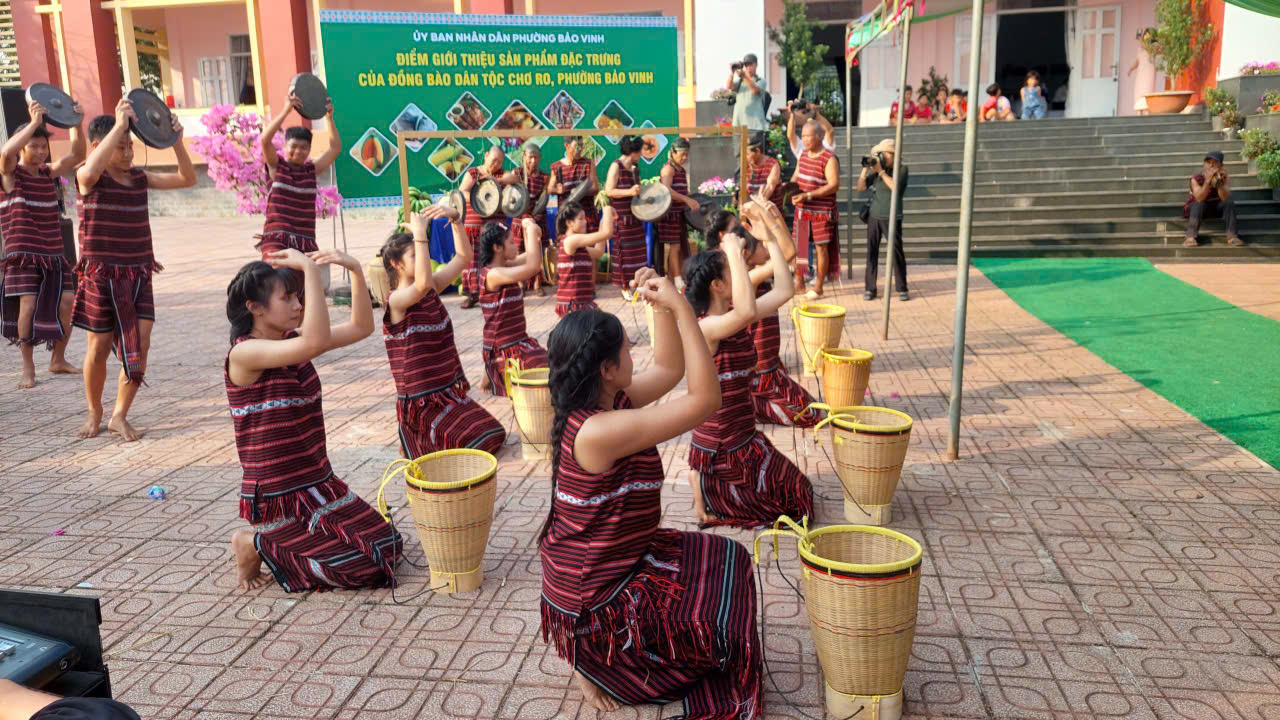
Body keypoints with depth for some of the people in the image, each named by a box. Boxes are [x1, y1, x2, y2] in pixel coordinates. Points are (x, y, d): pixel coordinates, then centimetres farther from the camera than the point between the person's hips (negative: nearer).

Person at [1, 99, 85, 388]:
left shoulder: (50, 172, 12)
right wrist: (34, 122, -25)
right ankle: (28, 368, -2)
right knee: (28, 303, -15)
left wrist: (76, 123, -9)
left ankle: (58, 360, 15)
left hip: (53, 254, 5)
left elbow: (77, 155, 3)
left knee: (67, 302, -3)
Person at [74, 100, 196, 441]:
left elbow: (187, 178, 6)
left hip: (138, 274, 4)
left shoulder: (140, 177, 8)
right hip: (101, 274, -4)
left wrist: (176, 141, -8)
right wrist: (119, 124, -32)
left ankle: (120, 416, 12)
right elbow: (91, 170, -32)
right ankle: (94, 414, 28)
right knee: (100, 346, 7)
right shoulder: (88, 178, -7)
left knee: (140, 345, -4)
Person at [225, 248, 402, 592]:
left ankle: (283, 537, 18)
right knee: (367, 568, -9)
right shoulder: (244, 353, -20)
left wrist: (356, 270, -7)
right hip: (278, 497, -8)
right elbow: (316, 342, -37)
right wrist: (311, 268, -33)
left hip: (319, 483, 8)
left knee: (388, 547, 10)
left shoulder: (293, 343, 4)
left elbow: (361, 328, 6)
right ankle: (259, 544, 5)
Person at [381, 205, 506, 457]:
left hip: (451, 391, 8)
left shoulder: (432, 290, 5)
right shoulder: (396, 300, -17)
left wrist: (455, 219, -5)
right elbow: (423, 283, -39)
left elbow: (463, 257, 8)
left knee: (494, 435, 9)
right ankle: (412, 442, 6)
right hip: (421, 403, -8)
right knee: (479, 443, -16)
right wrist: (420, 234, -34)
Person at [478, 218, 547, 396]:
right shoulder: (493, 274, -20)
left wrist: (529, 231, 5)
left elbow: (530, 256, 22)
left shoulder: (504, 267, 7)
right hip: (504, 350, -10)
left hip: (519, 342, 10)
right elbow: (533, 266, -30)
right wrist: (531, 230, -20)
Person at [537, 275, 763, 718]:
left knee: (727, 563, 17)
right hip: (592, 606, -9)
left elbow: (669, 369, 8)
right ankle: (595, 663, 10)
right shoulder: (598, 430, -32)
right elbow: (704, 400, -32)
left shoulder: (599, 403, -4)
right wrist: (681, 307, -32)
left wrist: (663, 306, -6)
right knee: (726, 608, 4)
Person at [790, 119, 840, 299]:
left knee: (821, 247, 0)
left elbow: (834, 185, -19)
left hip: (822, 211, -7)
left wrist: (808, 195, -24)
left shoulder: (829, 159, -13)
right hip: (802, 210, 7)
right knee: (798, 245, 11)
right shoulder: (803, 155, 10)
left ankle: (818, 287, 8)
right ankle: (799, 280, 24)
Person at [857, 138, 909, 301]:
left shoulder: (902, 169, -1)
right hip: (874, 216, 3)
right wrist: (865, 168, -8)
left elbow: (895, 186, -18)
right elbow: (861, 188, 2)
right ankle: (870, 289, 9)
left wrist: (881, 171, -16)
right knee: (871, 252, 2)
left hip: (892, 218, -3)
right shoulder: (875, 170, 6)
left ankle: (902, 289, 10)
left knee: (897, 252, -1)